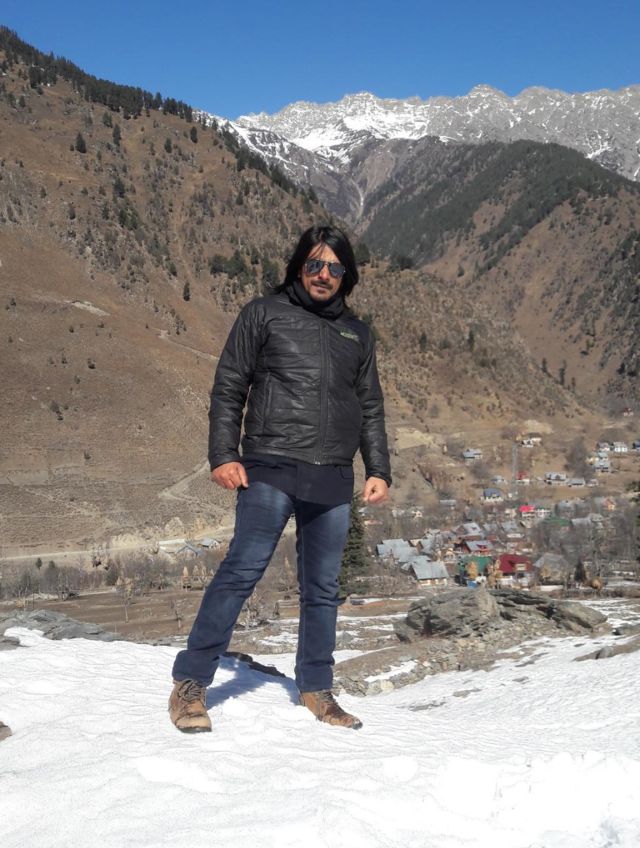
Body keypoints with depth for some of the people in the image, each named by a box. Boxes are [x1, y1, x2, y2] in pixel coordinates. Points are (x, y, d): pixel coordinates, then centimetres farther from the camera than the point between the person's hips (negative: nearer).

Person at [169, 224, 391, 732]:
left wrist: (378, 470, 12)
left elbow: (371, 409, 21)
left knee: (323, 588, 9)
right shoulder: (265, 313, 6)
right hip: (271, 470, -4)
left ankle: (316, 689, 21)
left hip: (334, 480, 5)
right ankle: (190, 683, -2)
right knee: (242, 571, -11)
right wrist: (223, 454, -7)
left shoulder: (357, 334, 19)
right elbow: (228, 388, 3)